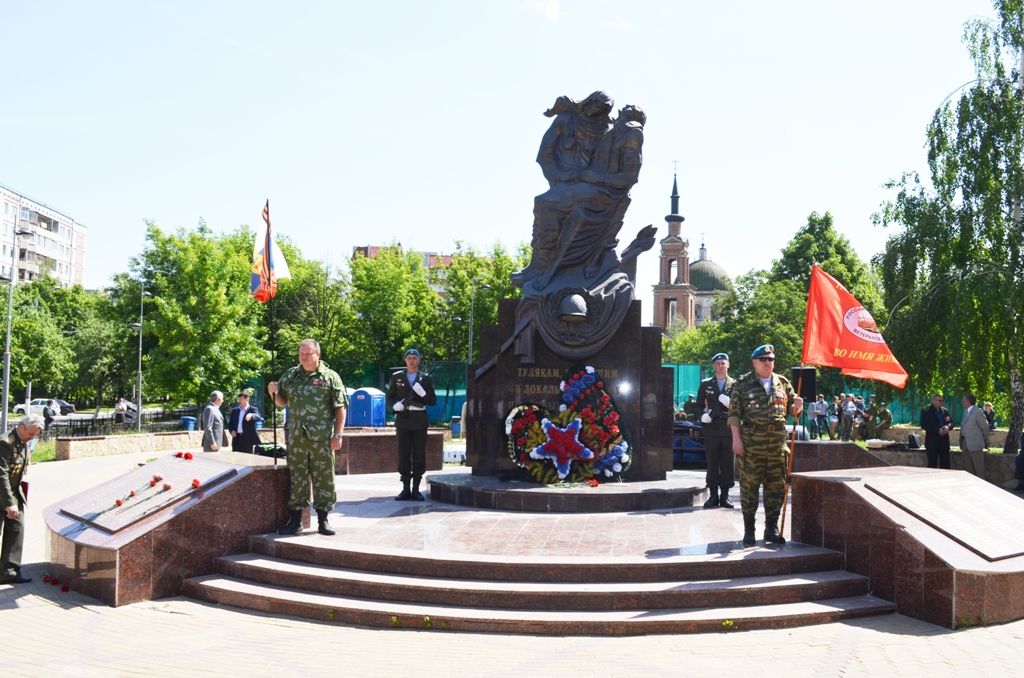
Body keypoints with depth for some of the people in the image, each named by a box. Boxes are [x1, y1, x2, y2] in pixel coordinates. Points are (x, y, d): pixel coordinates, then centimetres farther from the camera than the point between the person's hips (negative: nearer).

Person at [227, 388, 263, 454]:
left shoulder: (253, 410, 2)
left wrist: (251, 415, -40)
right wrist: (232, 431, -2)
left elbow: (259, 418, -18)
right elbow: (230, 424, 19)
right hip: (236, 439, 4)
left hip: (248, 440, -4)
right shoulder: (234, 410, 15)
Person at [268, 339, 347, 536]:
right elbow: (283, 402, 19)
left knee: (323, 479, 4)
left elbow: (340, 408, -2)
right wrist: (274, 393, -3)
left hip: (321, 439, -3)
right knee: (296, 479, 7)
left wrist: (338, 434, -8)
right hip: (296, 438, 3)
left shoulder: (330, 377, -1)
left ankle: (323, 520, 14)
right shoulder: (290, 375, 10)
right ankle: (295, 520, 16)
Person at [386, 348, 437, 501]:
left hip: (419, 420, 0)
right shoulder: (397, 377, 10)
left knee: (419, 455, -1)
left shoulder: (426, 378, 8)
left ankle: (416, 489, 6)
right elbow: (389, 397, 12)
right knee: (404, 455, 0)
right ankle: (406, 488, 7)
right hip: (403, 419, 0)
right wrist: (395, 405, -9)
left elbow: (433, 401, 6)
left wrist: (423, 393, -13)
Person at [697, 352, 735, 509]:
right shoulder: (705, 384, 12)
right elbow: (699, 406, 13)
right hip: (711, 430, 1)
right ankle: (713, 496, 7)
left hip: (729, 430, 0)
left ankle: (724, 496, 7)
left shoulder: (735, 384, 9)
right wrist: (705, 415, -6)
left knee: (728, 464, 0)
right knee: (712, 464, 1)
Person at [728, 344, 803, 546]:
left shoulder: (782, 383, 13)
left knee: (776, 488, 7)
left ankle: (772, 529, 17)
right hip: (751, 444, -4)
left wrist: (797, 406, -6)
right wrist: (736, 438, -11)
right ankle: (749, 531, 10)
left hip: (777, 444, 4)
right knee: (749, 486, 0)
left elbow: (791, 409, 18)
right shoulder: (743, 384, 1)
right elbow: (734, 413, -3)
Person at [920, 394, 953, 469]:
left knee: (945, 465, 5)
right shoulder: (926, 411, -3)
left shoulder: (945, 411, 13)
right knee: (932, 466, -1)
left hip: (944, 441, 5)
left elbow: (951, 422, 13)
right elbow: (924, 425, -11)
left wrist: (948, 427, -11)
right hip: (932, 442, -5)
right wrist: (937, 430, -18)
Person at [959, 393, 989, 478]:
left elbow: (985, 427, -6)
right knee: (968, 468, 14)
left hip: (975, 444, -8)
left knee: (979, 469, -3)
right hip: (966, 444, 9)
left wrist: (985, 441, 4)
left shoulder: (977, 412, -12)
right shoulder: (965, 412, 12)